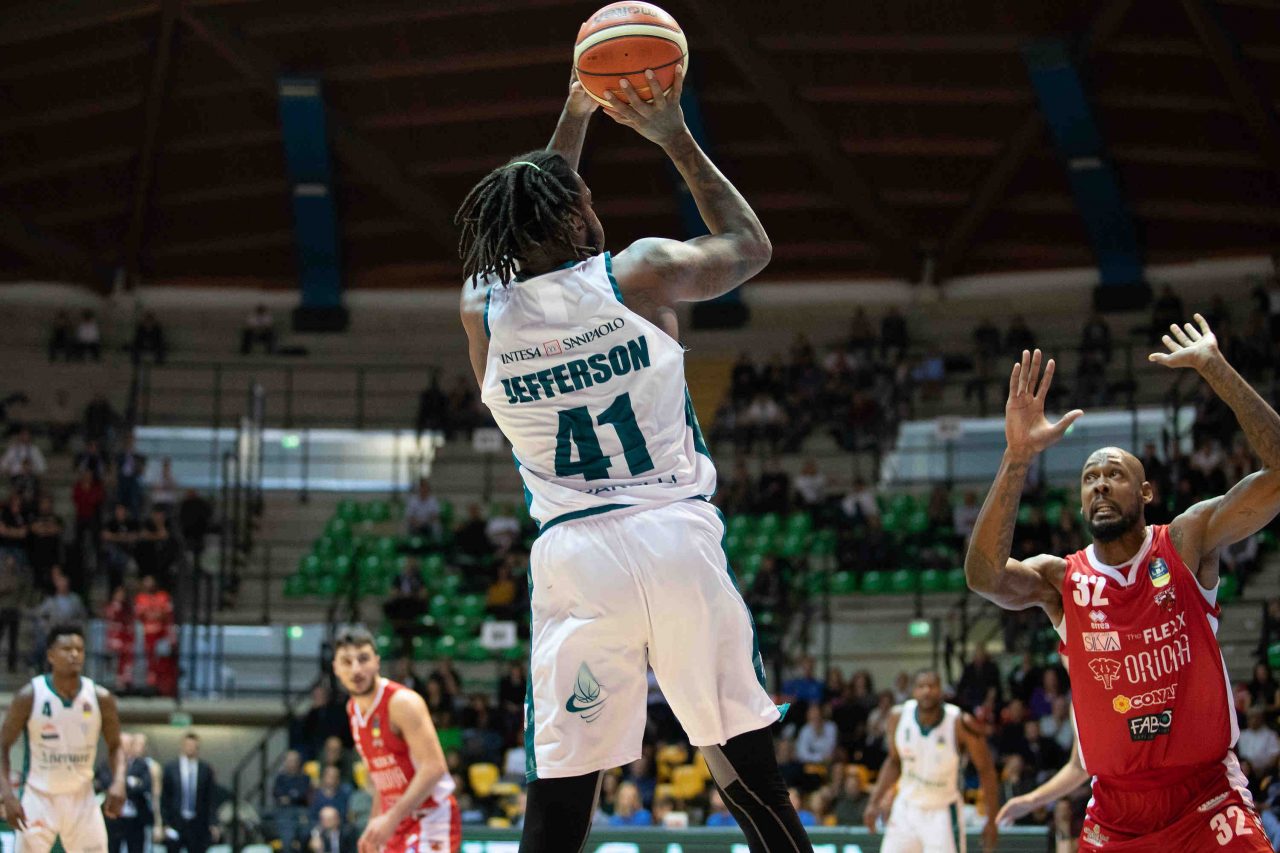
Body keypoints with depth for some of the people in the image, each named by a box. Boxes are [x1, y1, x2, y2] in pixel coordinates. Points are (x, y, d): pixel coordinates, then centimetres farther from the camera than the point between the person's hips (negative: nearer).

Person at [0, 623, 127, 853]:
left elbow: (115, 746, 8)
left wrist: (118, 782, -12)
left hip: (82, 799, 2)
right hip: (39, 798, -2)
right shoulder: (30, 696, -12)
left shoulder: (101, 698, -5)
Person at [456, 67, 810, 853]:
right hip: (679, 538, -1)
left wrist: (574, 124, 35)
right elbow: (750, 245, 17)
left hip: (576, 558, 1)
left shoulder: (482, 311, 6)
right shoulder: (641, 274, -2)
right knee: (752, 773, 9)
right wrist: (676, 139, 23)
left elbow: (524, 238, 29)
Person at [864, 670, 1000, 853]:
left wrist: (991, 822, -10)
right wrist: (875, 802, 1)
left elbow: (986, 770, -10)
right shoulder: (899, 717, -9)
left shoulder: (961, 724, -21)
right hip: (906, 809, 4)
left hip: (942, 812, -4)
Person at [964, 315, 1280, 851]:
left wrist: (1215, 369, -20)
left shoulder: (1186, 543, -2)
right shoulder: (1060, 578, 1)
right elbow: (983, 575, -21)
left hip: (1207, 799, -2)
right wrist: (1019, 458, -29)